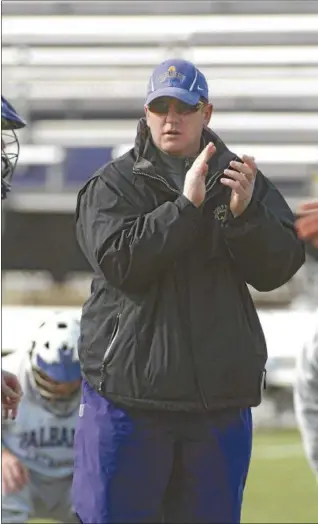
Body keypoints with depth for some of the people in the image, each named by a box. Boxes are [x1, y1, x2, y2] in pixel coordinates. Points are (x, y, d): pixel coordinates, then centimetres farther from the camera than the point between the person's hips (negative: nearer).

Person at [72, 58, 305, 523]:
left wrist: (244, 213, -19)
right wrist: (186, 205, -19)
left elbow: (275, 270, -1)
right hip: (129, 392, -3)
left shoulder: (244, 182, 9)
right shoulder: (112, 185, 1)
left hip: (221, 394, 3)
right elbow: (120, 263, -15)